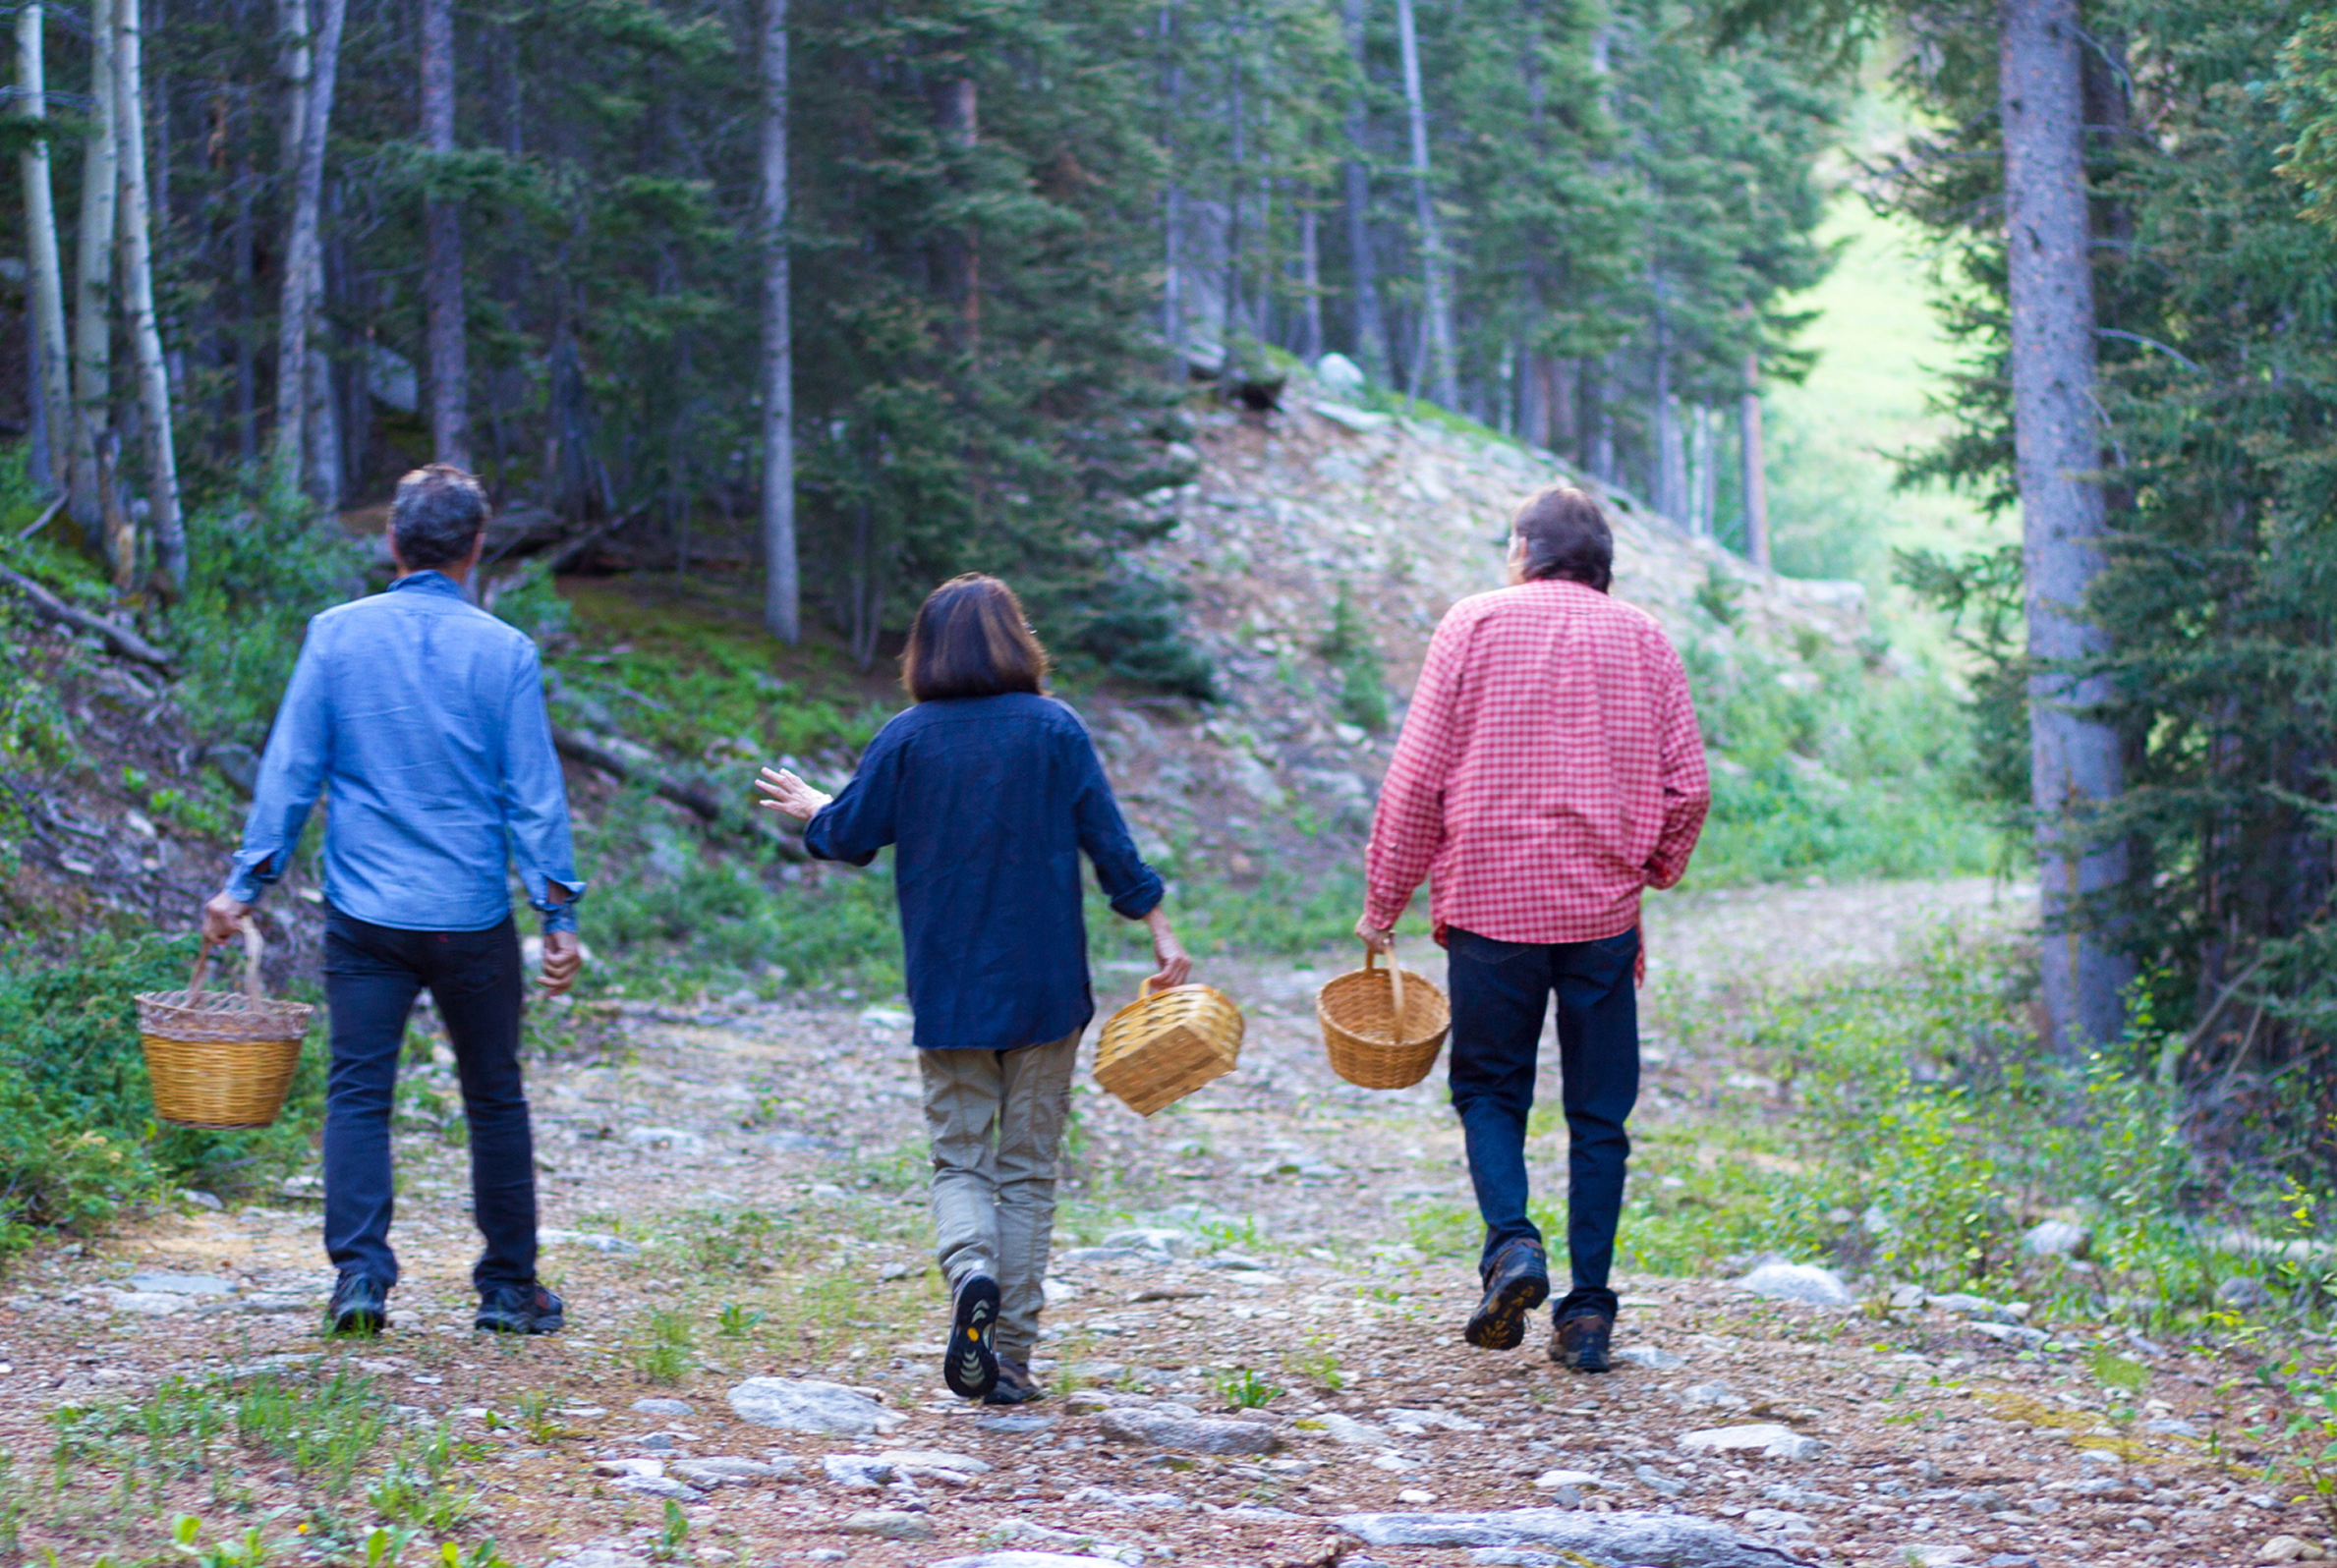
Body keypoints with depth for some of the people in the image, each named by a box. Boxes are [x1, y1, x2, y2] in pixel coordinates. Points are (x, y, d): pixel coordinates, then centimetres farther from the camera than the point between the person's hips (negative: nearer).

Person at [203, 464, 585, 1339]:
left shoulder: (337, 635, -1)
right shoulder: (503, 651, -3)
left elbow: (291, 768, 0)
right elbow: (534, 794, -2)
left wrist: (245, 884, 5)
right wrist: (559, 914, 1)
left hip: (365, 913, 0)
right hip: (473, 920, 0)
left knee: (358, 1093, 3)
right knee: (495, 1098, 10)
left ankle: (359, 1268, -11)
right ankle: (510, 1288, 16)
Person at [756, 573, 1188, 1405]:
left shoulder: (907, 738, -2)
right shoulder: (1055, 729, -2)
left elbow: (849, 836, 3)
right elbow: (1108, 839, -3)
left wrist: (810, 810, 25)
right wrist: (1159, 928, 6)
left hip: (948, 988, 0)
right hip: (1044, 986, 0)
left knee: (959, 1158, 8)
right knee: (1029, 1169, 8)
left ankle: (970, 1270, -24)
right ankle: (1011, 1357, 5)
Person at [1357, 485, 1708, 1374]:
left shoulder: (1475, 625, 1)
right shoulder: (1642, 640, 7)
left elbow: (1418, 777, -3)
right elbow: (1687, 786, 5)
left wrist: (1383, 900, 5)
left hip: (1491, 901, -2)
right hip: (1604, 911, 2)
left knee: (1489, 1089, 12)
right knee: (1598, 1114, 7)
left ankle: (1511, 1242, -12)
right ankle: (1587, 1313, 4)